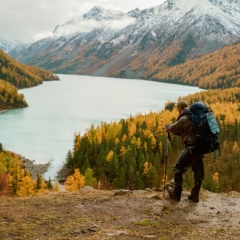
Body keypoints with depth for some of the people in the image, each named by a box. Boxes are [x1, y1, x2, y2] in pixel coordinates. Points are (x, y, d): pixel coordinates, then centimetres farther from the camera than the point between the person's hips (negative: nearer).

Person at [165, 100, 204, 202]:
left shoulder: (184, 119, -12)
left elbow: (173, 128, 1)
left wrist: (168, 125, 22)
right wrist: (171, 129, 23)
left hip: (191, 148, -9)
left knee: (177, 169, 4)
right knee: (198, 172, 13)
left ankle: (176, 193, 11)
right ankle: (195, 196, 20)